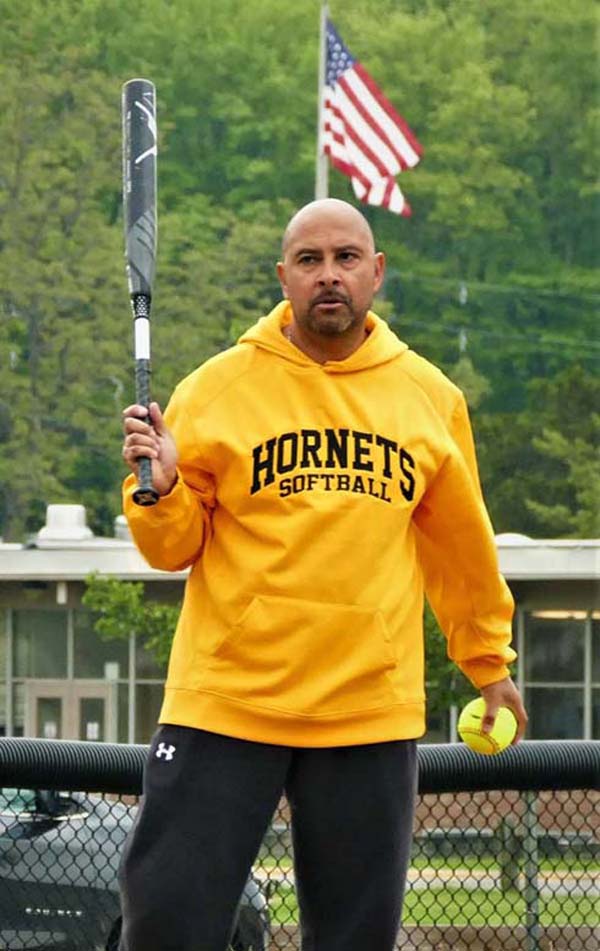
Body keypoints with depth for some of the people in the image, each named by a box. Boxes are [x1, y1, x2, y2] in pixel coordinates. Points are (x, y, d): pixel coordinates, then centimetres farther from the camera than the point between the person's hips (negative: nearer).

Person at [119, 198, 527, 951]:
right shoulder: (219, 388, 1)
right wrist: (159, 491, -15)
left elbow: (459, 548, 19)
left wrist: (489, 663, 23)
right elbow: (174, 548, 4)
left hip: (371, 712, 2)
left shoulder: (432, 399, 7)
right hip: (224, 702, -2)